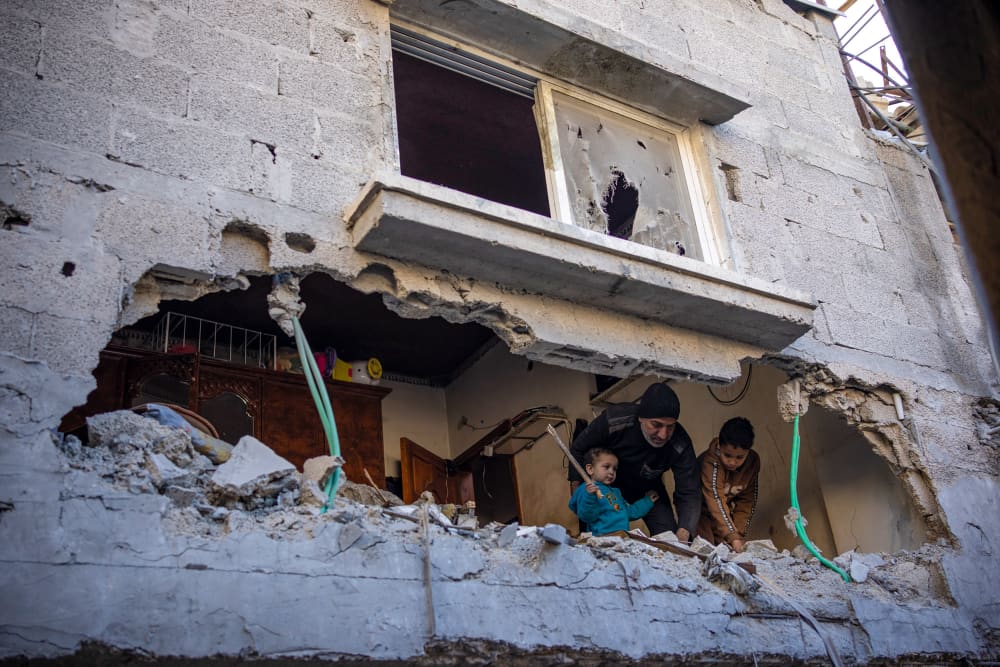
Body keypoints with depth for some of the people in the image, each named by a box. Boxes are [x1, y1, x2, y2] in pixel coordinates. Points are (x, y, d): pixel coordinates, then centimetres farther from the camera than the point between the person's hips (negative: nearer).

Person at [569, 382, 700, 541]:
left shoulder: (681, 445, -32)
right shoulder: (614, 419, -34)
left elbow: (689, 493, -28)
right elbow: (578, 449, -15)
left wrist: (683, 533, -46)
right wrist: (576, 489, -16)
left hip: (649, 489, 1)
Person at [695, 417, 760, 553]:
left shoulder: (753, 461, -15)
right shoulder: (710, 462, -34)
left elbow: (747, 500, -8)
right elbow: (716, 501, -39)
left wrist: (739, 533, -17)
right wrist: (733, 536, -46)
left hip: (728, 512, 5)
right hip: (703, 510, -4)